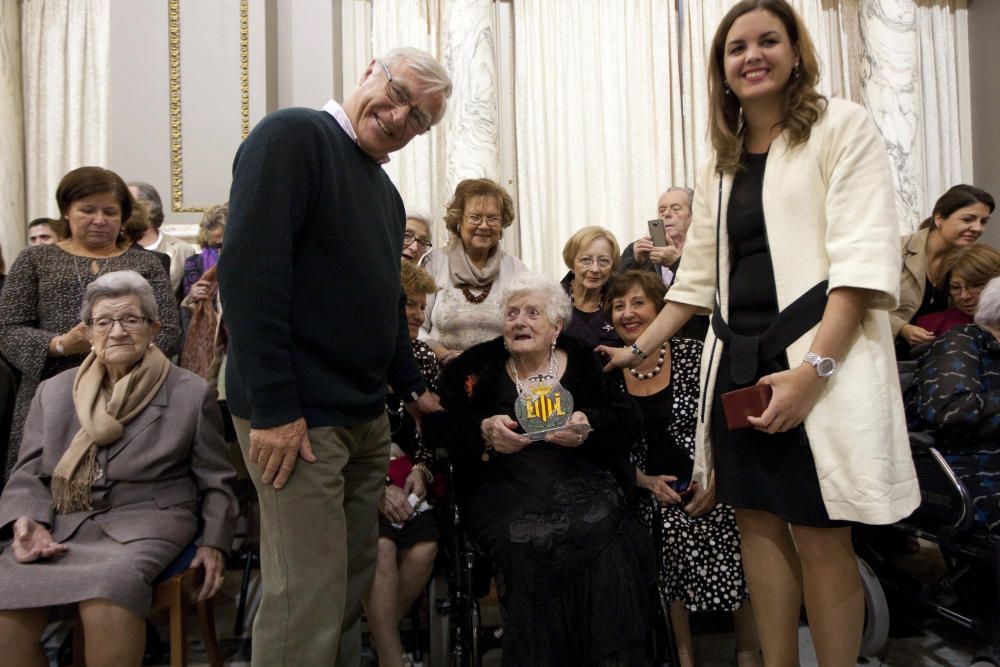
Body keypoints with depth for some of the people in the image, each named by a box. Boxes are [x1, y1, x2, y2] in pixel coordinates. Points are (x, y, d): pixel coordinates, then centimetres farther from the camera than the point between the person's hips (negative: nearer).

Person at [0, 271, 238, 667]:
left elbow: (216, 482, 9)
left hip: (146, 523, -3)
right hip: (63, 525, 4)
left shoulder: (191, 393, 5)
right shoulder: (53, 392, 15)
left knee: (108, 593, -34)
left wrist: (213, 542, 0)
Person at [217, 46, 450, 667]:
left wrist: (413, 386, 20)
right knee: (309, 597, -2)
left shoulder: (385, 191, 17)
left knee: (353, 579, 16)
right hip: (298, 416, -8)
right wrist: (273, 408, -23)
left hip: (366, 415, 9)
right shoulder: (293, 136, -9)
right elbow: (250, 268, -20)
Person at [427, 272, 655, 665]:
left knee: (609, 554, -29)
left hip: (581, 483, 1)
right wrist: (484, 432, -12)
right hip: (506, 489, 0)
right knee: (529, 550, -31)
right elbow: (439, 426, 7)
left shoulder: (586, 363, 14)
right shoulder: (477, 367, 14)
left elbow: (627, 419, 8)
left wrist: (588, 427, -12)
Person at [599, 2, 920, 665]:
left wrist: (813, 368, -20)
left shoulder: (842, 126, 0)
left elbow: (864, 256, -11)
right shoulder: (721, 163, 17)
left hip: (820, 361, -5)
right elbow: (698, 277, 19)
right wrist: (639, 349, 15)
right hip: (738, 365, 6)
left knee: (820, 533, -3)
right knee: (759, 520, 9)